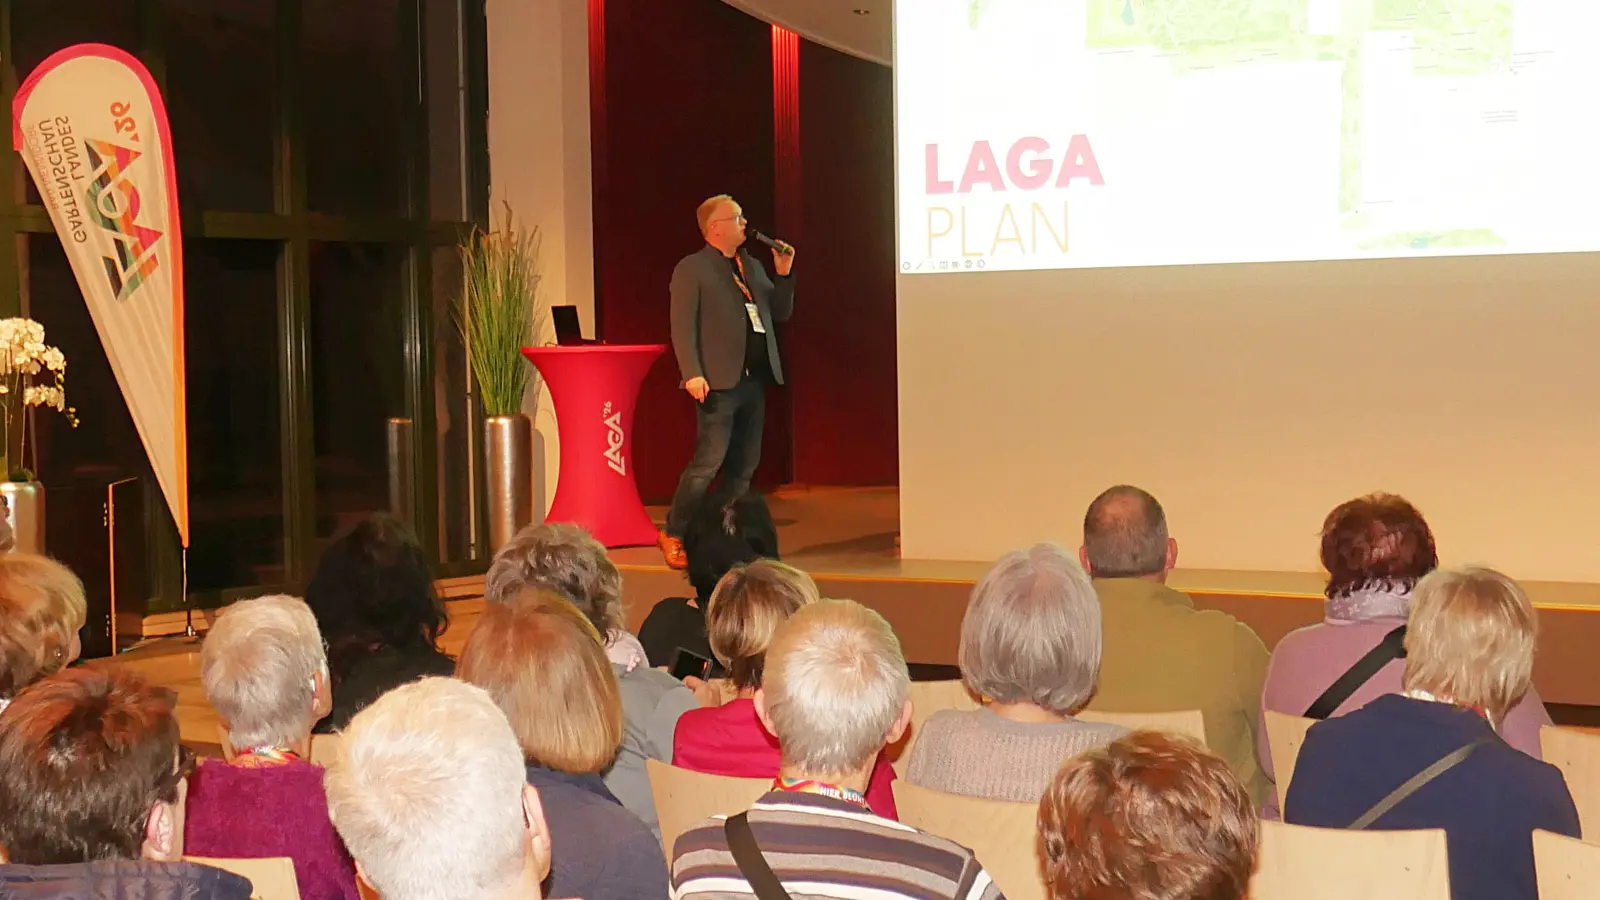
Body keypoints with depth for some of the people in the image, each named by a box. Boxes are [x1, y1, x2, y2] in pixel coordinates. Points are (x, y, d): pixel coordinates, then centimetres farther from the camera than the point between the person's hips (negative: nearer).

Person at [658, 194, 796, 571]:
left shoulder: (752, 267, 19)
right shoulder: (691, 269, -3)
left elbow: (780, 314, 20)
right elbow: (682, 326, -10)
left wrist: (784, 275, 6)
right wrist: (692, 373, -20)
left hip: (755, 380, 7)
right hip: (720, 382, -7)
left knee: (744, 465, 8)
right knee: (708, 462, -10)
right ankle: (673, 534, 4)